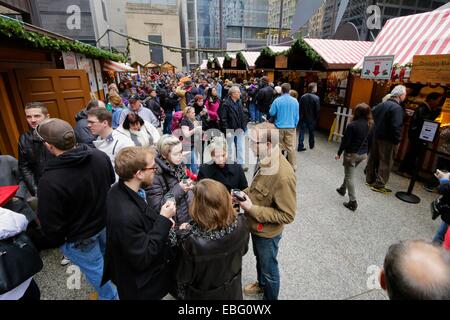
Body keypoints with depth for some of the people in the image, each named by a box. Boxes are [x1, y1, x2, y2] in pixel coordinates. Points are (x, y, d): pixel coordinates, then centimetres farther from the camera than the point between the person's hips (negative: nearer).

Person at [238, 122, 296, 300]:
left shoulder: (284, 176, -35)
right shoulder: (265, 160, -9)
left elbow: (287, 216, -28)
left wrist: (252, 209, -29)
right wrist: (245, 193, -9)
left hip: (267, 233, -8)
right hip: (256, 226, 8)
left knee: (269, 268, 20)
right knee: (259, 259, 32)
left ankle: (270, 297, 48)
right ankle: (261, 284, 60)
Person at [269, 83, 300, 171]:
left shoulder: (277, 100, -9)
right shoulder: (295, 101, -2)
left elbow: (271, 113, -3)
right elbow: (297, 115, 2)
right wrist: (295, 125, 15)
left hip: (279, 127, -1)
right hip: (291, 127, 1)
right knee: (291, 147, 6)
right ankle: (293, 166, 14)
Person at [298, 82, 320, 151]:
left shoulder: (303, 96, -2)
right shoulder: (316, 98, -14)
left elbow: (300, 107, 1)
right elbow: (317, 110, -13)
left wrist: (300, 116, 10)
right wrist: (316, 118, 1)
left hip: (303, 118, 2)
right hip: (312, 119, -2)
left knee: (302, 132, 5)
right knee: (311, 133, 15)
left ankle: (300, 146, 4)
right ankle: (311, 145, 32)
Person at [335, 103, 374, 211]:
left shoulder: (352, 125, -18)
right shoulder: (370, 125, 1)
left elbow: (345, 141, -16)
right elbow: (370, 141, 10)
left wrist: (339, 153, -5)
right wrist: (366, 153, 22)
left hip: (351, 154, -7)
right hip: (362, 154, 7)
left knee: (349, 177, 1)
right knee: (349, 173, 26)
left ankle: (353, 202, 3)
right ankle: (342, 189, 44)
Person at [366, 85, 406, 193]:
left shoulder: (381, 105, 7)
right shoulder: (397, 108, -17)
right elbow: (396, 127, -22)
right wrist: (397, 140, -13)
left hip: (376, 136, 8)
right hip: (387, 140, -8)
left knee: (373, 159, 15)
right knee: (386, 162, 1)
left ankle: (370, 180, 27)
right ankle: (379, 185, 5)